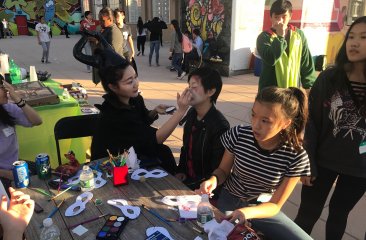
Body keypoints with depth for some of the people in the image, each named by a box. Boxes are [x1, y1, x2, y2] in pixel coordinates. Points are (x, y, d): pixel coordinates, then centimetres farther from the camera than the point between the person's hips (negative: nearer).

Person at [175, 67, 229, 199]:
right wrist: (181, 170, 0)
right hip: (187, 177, 6)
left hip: (204, 186, -6)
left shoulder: (220, 126, -23)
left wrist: (188, 184, -15)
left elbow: (217, 170, -18)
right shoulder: (192, 114, -1)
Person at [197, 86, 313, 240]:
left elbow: (275, 205, -13)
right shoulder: (238, 135, -17)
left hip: (264, 209, 1)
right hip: (229, 202, 0)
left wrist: (248, 212, -33)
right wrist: (214, 179, -24)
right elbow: (223, 170, -1)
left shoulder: (296, 157, -19)